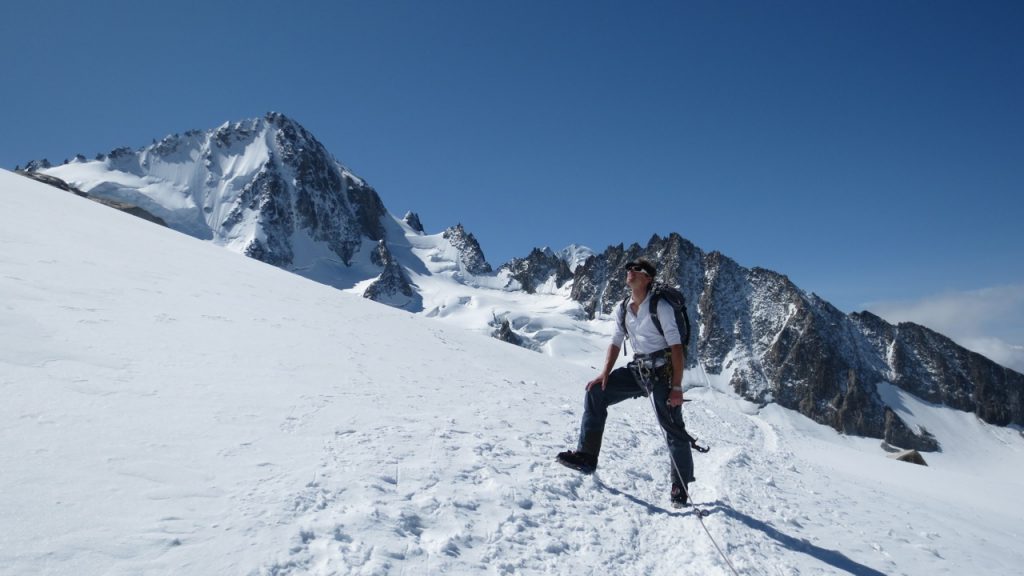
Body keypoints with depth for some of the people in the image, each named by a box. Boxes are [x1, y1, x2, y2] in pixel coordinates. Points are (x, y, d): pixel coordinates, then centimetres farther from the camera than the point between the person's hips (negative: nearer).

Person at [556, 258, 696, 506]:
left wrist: (677, 387, -20)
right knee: (595, 392, -5)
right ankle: (586, 456, -2)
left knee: (673, 429, -4)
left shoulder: (660, 306, -13)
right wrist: (605, 374, -1)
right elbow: (616, 343, 12)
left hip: (662, 370, -6)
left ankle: (681, 487, 13)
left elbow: (676, 346, -16)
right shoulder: (624, 309, 7)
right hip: (637, 369, 7)